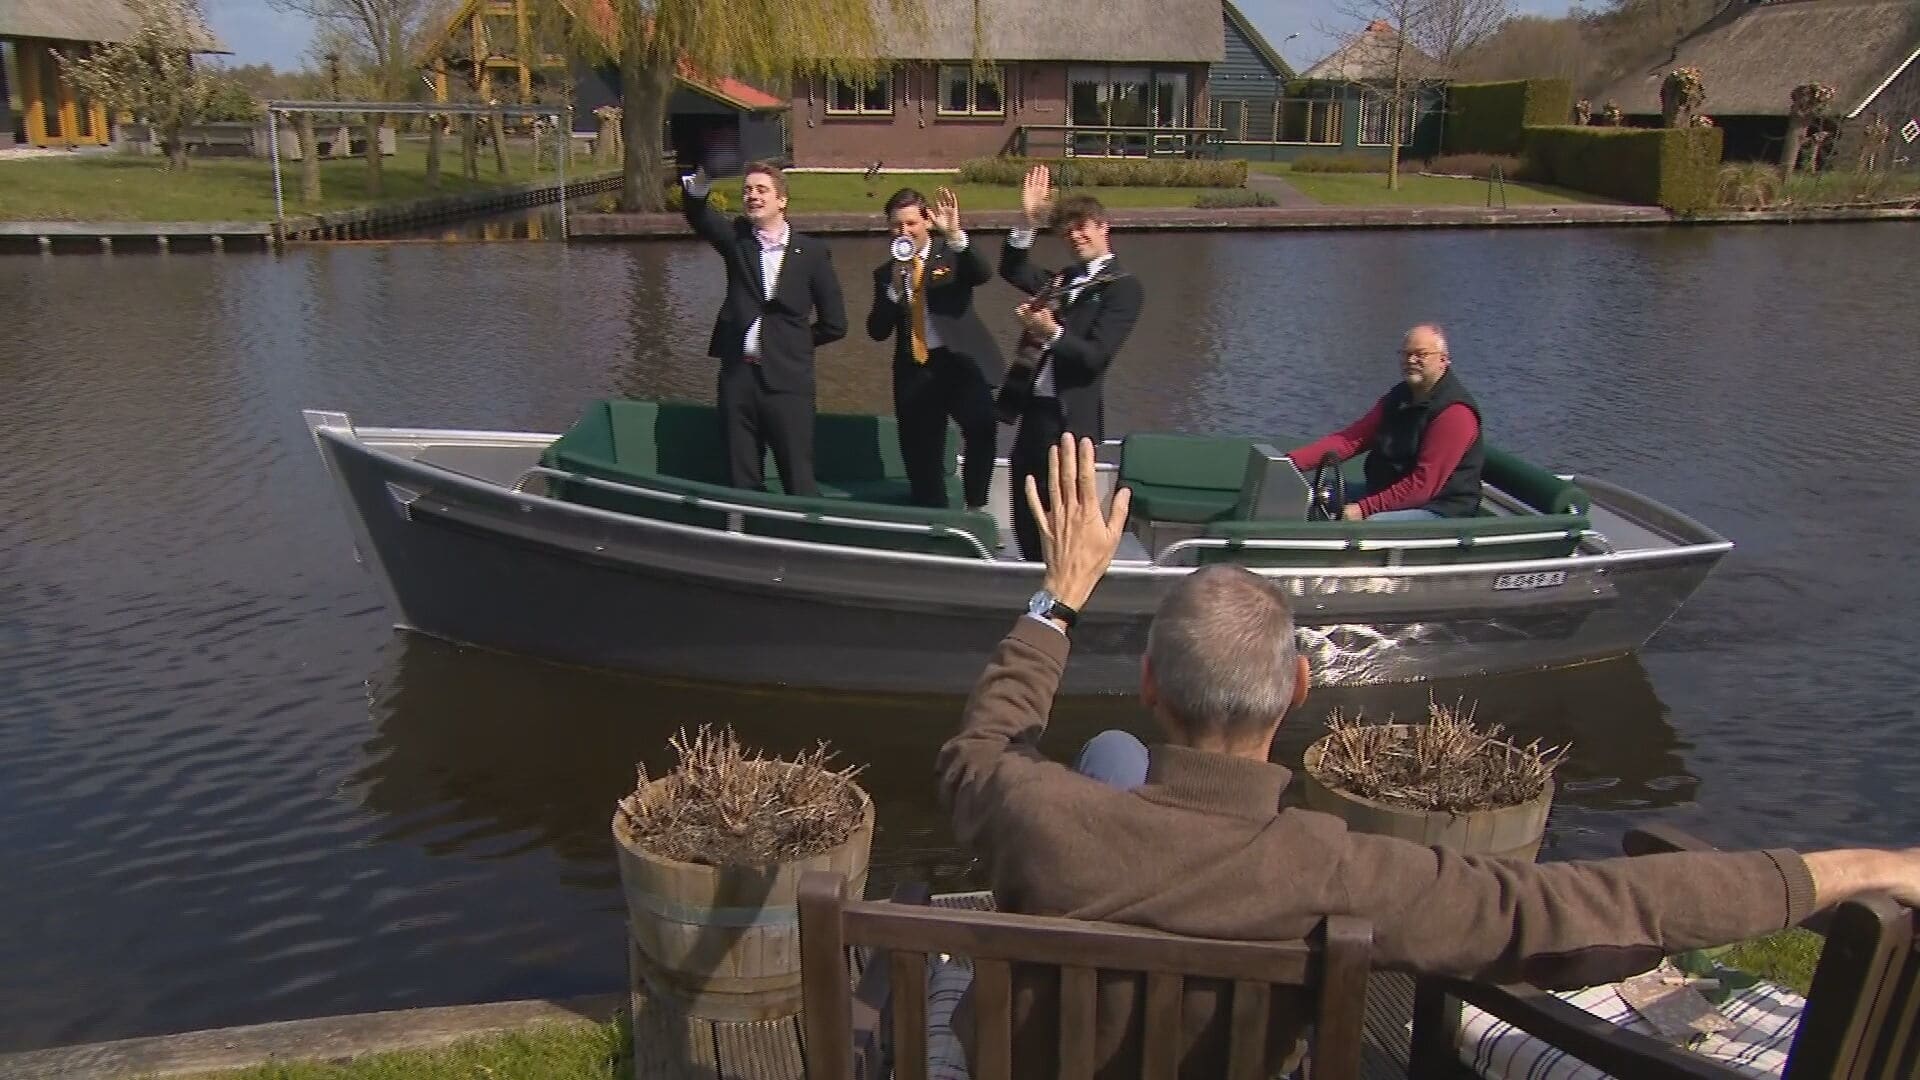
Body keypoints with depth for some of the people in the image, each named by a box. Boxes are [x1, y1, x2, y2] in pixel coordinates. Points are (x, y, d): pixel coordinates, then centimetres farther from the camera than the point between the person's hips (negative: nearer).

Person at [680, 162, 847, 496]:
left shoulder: (812, 251, 3)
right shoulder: (736, 240, 9)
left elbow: (834, 324, 6)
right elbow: (698, 217, -12)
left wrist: (793, 343, 10)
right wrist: (698, 186, -31)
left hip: (787, 381, -2)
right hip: (738, 376, 2)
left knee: (799, 483, -2)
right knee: (742, 482, 7)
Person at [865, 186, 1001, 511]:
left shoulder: (952, 253, 4)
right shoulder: (886, 273, 12)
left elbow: (984, 274, -18)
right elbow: (877, 331, 4)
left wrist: (955, 234, -30)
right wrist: (894, 289, -9)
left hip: (961, 361, -4)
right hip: (914, 372, 4)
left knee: (980, 426, -30)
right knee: (922, 463, 7)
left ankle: (976, 507, -15)